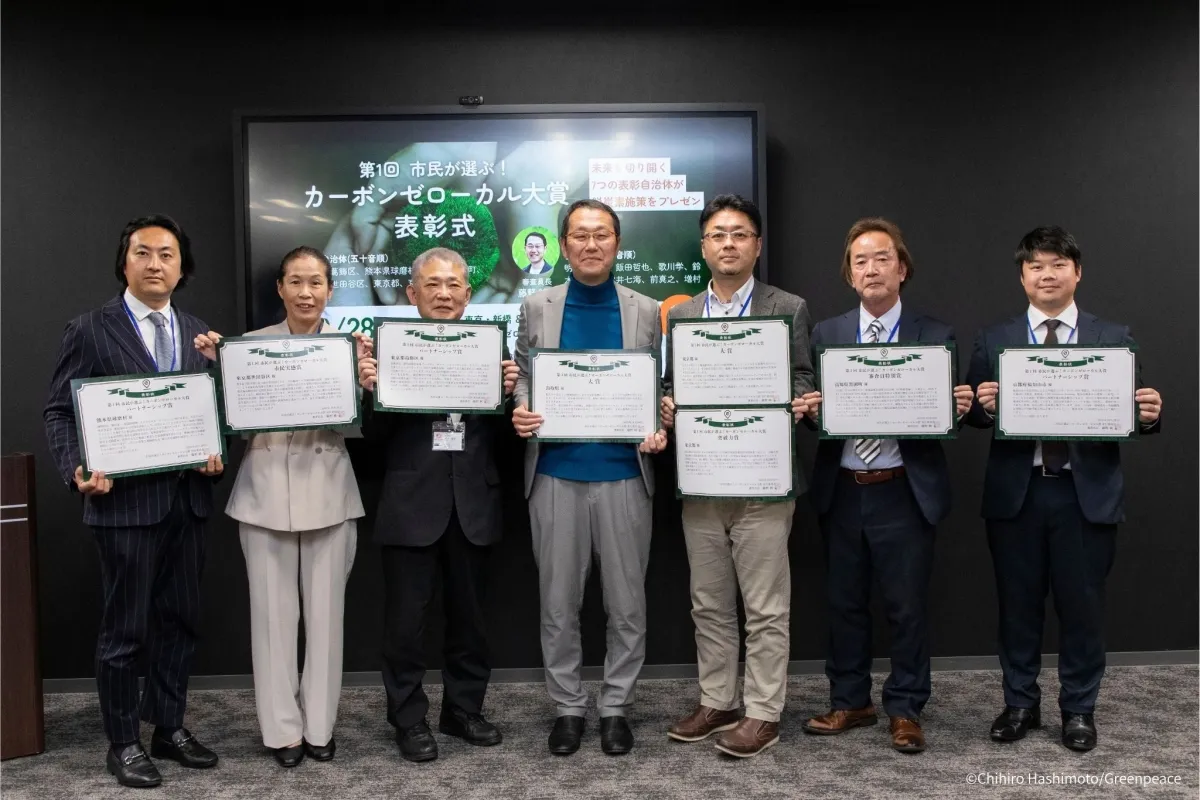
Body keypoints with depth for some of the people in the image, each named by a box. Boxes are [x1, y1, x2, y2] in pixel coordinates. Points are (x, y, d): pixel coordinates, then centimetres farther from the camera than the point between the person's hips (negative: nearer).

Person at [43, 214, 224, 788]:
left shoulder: (197, 333, 11)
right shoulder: (90, 330, -3)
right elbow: (60, 412, -3)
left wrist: (216, 454, -5)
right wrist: (77, 471, -18)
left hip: (187, 499, 5)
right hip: (125, 501, -4)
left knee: (179, 620, 13)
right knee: (125, 627, 6)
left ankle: (170, 728, 29)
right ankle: (122, 742, 22)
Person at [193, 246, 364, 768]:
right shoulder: (253, 343, 2)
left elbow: (359, 428, -2)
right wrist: (216, 365, -10)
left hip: (328, 494, 0)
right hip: (266, 493, 0)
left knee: (325, 612, 8)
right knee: (273, 612, 7)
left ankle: (319, 725, 24)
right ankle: (282, 728, 22)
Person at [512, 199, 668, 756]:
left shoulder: (646, 311, 5)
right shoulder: (537, 307, 6)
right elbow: (523, 379, 8)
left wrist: (658, 432, -12)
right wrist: (521, 413, -13)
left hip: (624, 474, 0)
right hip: (556, 474, 1)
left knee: (626, 603, 8)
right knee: (558, 603, 9)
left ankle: (616, 707, 24)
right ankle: (567, 707, 24)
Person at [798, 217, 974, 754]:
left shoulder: (935, 337, 0)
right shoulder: (825, 334, 6)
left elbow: (948, 414, 1)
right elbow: (813, 409, 3)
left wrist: (961, 407, -21)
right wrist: (810, 409, -19)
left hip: (904, 492, -2)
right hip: (842, 491, 2)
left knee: (907, 606, 7)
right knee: (844, 603, 14)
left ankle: (905, 710, 25)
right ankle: (850, 702, 31)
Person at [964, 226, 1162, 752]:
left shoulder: (1114, 338, 5)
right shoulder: (993, 340, 5)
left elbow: (1131, 411, 3)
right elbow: (973, 415, 2)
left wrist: (1149, 414, -18)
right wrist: (982, 406, -20)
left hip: (1087, 494, 0)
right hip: (1015, 493, 1)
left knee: (1082, 606, 8)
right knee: (1018, 604, 11)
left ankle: (1079, 709, 27)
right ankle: (1020, 704, 28)